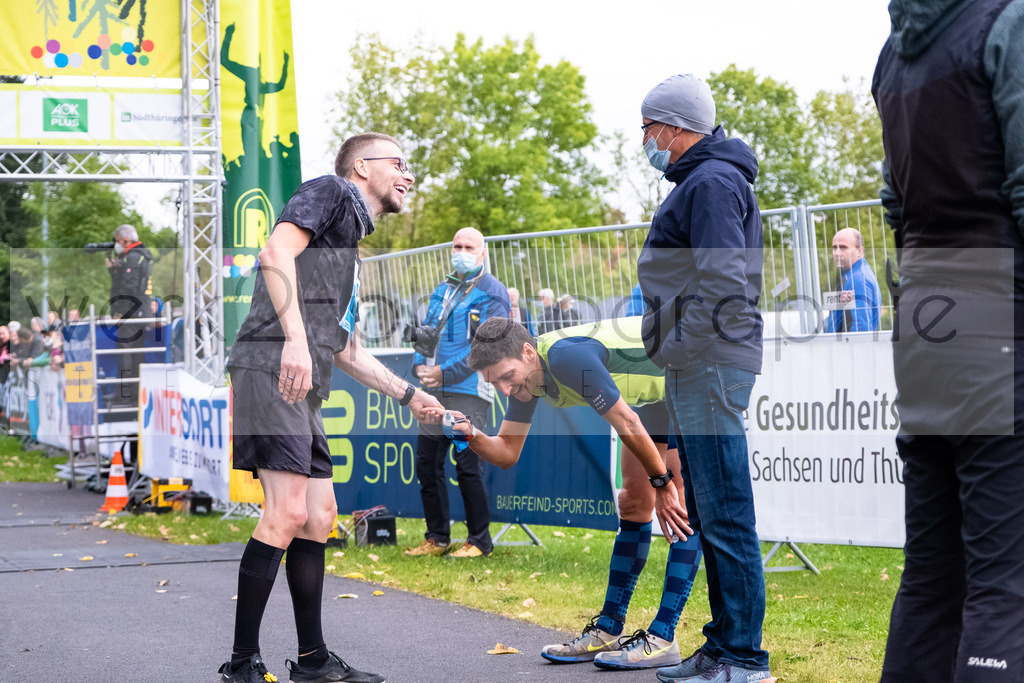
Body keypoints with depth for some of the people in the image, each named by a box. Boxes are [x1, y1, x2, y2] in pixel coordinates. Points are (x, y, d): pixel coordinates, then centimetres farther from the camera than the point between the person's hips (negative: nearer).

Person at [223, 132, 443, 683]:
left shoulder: (351, 240, 31)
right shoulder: (329, 192, 4)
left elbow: (346, 349, 35)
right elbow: (276, 252, -16)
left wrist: (407, 394, 37)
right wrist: (295, 338, -26)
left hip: (301, 389, 10)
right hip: (271, 369, -10)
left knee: (319, 516, 12)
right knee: (287, 513, -16)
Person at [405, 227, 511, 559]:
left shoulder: (492, 293, -4)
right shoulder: (442, 290, 19)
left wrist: (446, 371, -16)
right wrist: (420, 364, 0)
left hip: (468, 390, -7)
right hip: (434, 390, 7)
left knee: (466, 465, -7)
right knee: (427, 462, 6)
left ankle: (479, 540, 5)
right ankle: (437, 538, 16)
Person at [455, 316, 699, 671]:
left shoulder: (567, 357, -34)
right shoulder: (524, 375, -6)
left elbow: (627, 423, -28)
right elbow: (507, 453, 1)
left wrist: (662, 483, -19)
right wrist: (471, 435, -19)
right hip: (654, 394, 9)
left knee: (683, 505, -16)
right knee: (634, 504, 9)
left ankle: (662, 638, -17)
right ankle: (608, 630, 14)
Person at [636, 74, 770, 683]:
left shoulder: (712, 183, -11)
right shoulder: (701, 181, 21)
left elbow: (724, 287, -21)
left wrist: (674, 349, -14)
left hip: (710, 363, -11)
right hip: (698, 369, 11)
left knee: (725, 515, -9)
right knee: (711, 516, 12)